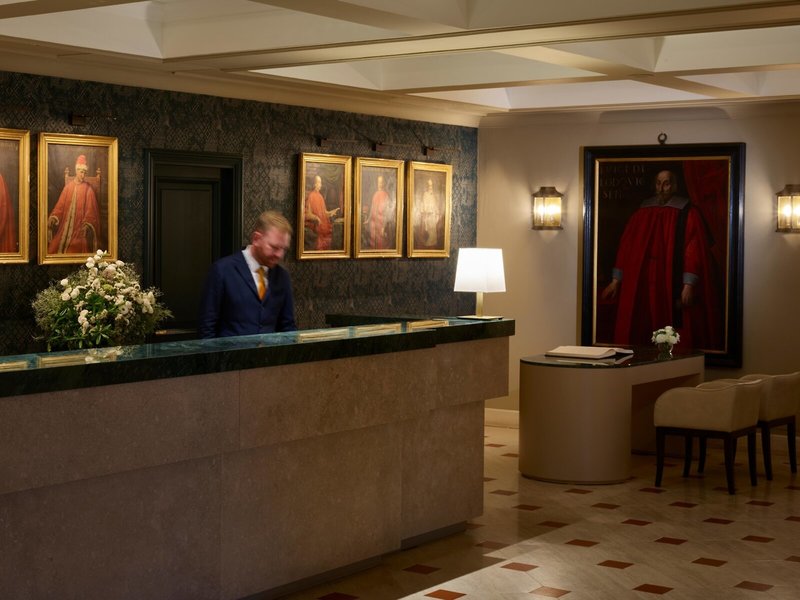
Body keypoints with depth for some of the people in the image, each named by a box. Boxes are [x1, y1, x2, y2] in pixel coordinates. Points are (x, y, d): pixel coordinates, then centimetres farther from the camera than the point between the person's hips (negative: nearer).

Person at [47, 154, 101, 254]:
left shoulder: (88, 189, -2)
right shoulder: (68, 187, 8)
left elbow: (91, 210, -7)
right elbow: (60, 205, 7)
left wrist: (87, 225, -22)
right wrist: (53, 218, -9)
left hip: (79, 228, -4)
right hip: (65, 227, 4)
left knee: (75, 251, -11)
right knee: (58, 248, -1)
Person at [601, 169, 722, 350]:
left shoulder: (687, 212, -3)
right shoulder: (643, 211, 10)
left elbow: (694, 249, -8)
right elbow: (626, 246, 11)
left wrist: (689, 284, -17)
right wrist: (616, 280, 8)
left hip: (674, 287, -4)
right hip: (643, 286, 4)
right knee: (641, 335, 3)